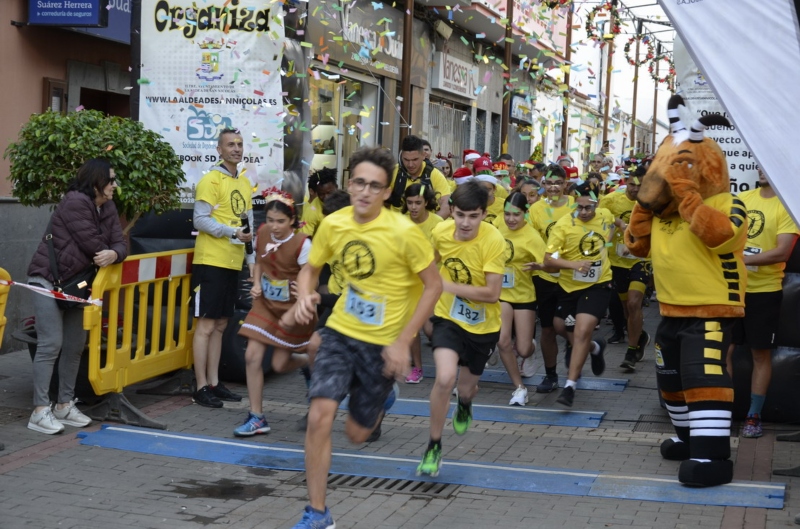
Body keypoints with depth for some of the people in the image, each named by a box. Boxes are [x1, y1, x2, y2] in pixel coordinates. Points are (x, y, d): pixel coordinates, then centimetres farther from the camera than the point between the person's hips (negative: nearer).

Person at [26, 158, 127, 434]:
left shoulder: (108, 209, 7)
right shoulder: (75, 202, -19)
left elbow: (119, 244, -3)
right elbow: (92, 245, -22)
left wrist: (113, 255, -26)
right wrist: (105, 254, -1)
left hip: (77, 283, 9)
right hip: (49, 280, -9)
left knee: (75, 346, 10)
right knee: (51, 344, -13)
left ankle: (65, 405, 20)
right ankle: (40, 411, -11)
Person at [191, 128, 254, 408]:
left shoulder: (245, 182, 14)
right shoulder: (211, 180, -8)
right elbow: (201, 220, -15)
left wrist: (253, 259, 15)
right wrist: (233, 232, -22)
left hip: (232, 262, 7)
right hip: (210, 261, -7)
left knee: (220, 325, 13)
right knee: (206, 324, -3)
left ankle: (214, 383, 21)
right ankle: (201, 388, 2)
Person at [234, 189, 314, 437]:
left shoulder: (301, 244, -20)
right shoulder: (263, 233, -4)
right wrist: (256, 284, -3)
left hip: (292, 308, -5)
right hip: (265, 304, 5)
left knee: (280, 365, 3)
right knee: (252, 355, -7)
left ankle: (310, 362, 39)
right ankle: (257, 417, 4)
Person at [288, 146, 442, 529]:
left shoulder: (403, 232, -20)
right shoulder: (333, 224, -7)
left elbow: (433, 286, -12)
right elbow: (310, 269, 9)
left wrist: (403, 341, -17)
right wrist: (304, 297, -15)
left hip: (383, 342, -2)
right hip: (340, 332, 3)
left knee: (356, 433, 10)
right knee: (319, 417, -14)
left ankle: (380, 401, 47)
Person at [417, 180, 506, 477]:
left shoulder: (493, 241, -25)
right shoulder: (441, 232, -12)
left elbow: (492, 293, -28)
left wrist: (447, 285, -29)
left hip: (482, 325, -1)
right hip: (448, 317, 1)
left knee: (467, 388, 15)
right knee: (445, 377, -23)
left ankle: (464, 405, 57)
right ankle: (434, 447, -3)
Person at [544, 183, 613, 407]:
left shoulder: (606, 216, -3)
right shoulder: (563, 224, -15)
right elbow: (548, 259, -18)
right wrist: (573, 264, -32)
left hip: (598, 285, 0)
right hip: (569, 287, 1)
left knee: (582, 332, -16)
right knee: (574, 336, 14)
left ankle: (570, 386, -10)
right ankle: (595, 348, 49)